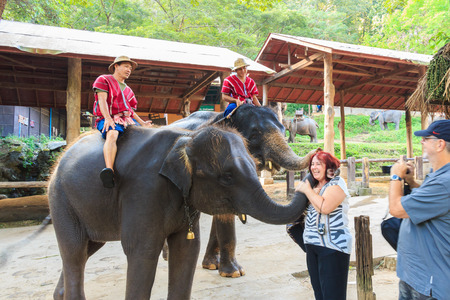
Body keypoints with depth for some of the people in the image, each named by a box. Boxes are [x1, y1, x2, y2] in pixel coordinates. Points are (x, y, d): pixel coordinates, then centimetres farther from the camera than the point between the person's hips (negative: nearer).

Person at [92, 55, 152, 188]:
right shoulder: (103, 80, 14)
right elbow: (102, 100, -2)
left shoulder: (128, 90, 31)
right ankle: (109, 170, -57)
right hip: (109, 120, -6)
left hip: (128, 121, 6)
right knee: (112, 134, -39)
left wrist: (142, 123, 9)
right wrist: (108, 118, -20)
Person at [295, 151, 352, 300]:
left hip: (333, 246, -7)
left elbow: (325, 207, -24)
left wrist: (307, 190, -13)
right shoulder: (314, 185, 15)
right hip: (312, 244, 8)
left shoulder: (336, 183, -8)